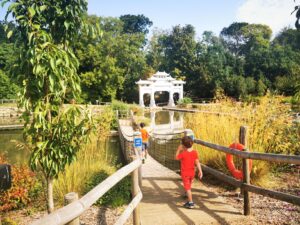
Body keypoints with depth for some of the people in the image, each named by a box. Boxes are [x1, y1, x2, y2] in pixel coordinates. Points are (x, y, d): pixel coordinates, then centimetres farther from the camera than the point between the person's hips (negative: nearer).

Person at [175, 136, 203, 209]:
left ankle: (191, 203, -1)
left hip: (185, 173, -6)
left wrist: (178, 150, -1)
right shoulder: (195, 152, -7)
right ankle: (189, 201, 31)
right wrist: (200, 171, -2)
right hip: (192, 172, 6)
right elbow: (197, 162, -6)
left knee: (187, 188, 1)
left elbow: (176, 158, -3)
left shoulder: (183, 153, -20)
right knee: (189, 187, 20)